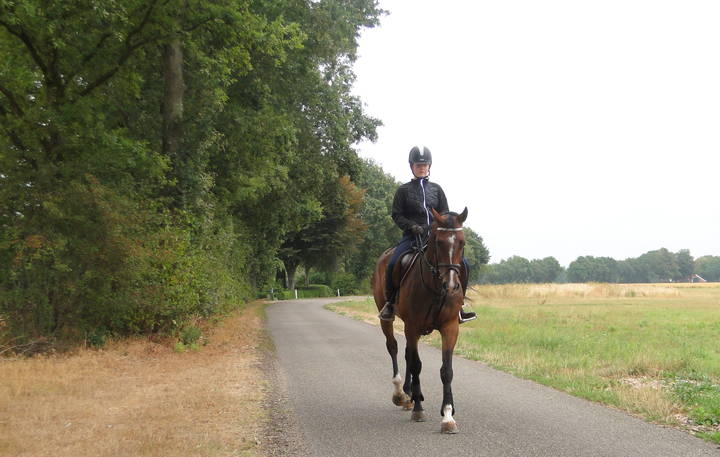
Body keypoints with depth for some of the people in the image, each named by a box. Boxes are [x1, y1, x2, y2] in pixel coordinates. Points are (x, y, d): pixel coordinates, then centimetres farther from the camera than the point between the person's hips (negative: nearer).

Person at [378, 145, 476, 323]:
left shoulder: (436, 189, 15)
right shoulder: (403, 190, 8)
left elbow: (445, 213, 13)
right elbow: (397, 215, 3)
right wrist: (412, 226, -14)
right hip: (412, 236, -3)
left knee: (462, 263, -13)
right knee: (392, 264, -27)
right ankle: (390, 303, -6)